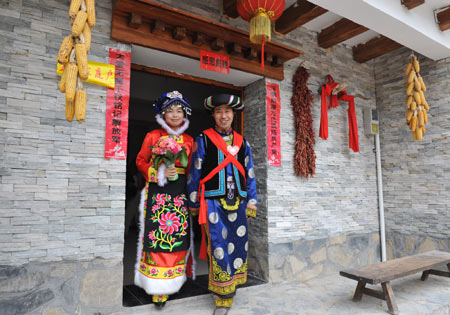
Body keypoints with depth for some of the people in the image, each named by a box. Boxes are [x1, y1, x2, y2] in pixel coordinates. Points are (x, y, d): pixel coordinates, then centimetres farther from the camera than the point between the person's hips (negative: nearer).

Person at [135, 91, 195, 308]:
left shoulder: (189, 140, 12)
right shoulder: (153, 136, 6)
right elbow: (141, 161, 4)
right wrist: (159, 172, -11)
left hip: (181, 193, 3)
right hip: (158, 192, -2)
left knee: (178, 235, 3)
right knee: (157, 234, -5)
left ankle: (171, 283, 20)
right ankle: (156, 288, 8)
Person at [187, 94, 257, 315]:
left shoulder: (242, 142, 12)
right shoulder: (203, 140, 2)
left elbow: (250, 174, 12)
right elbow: (195, 173, 3)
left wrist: (251, 203, 8)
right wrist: (193, 204, 4)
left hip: (237, 202, 4)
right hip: (213, 202, -4)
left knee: (238, 244, 9)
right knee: (219, 246, -5)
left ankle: (231, 286, 30)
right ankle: (223, 297, 10)